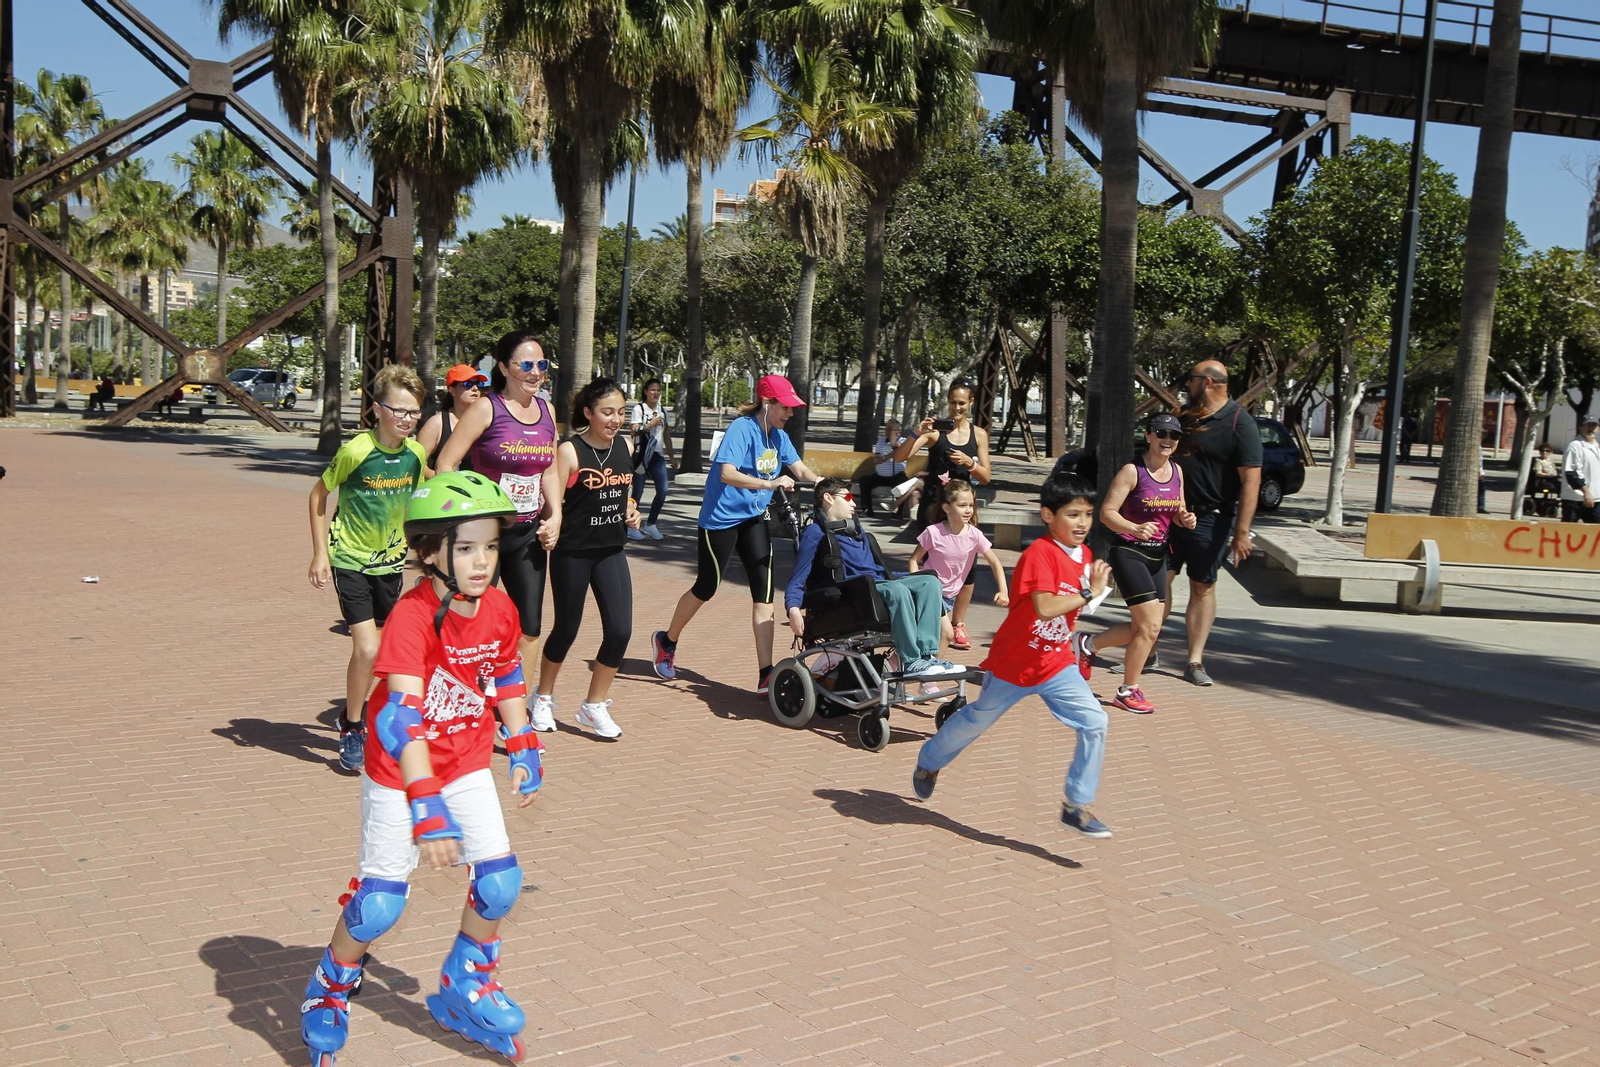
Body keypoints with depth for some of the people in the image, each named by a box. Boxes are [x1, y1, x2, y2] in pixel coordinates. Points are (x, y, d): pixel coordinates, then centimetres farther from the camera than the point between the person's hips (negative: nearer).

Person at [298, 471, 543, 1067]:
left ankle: (465, 988, 26)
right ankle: (329, 991, 27)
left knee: (500, 881, -1)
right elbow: (403, 717, -37)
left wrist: (524, 751, 12)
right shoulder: (411, 618, -28)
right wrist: (428, 809, -44)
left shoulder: (500, 610, -9)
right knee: (380, 901, -4)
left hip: (468, 766, 5)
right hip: (400, 775, -5)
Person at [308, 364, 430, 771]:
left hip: (389, 562, 5)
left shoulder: (416, 454, -5)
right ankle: (351, 730, 7)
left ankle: (353, 716, 35)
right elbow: (318, 495, -6)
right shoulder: (356, 451, -19)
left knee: (375, 651, 13)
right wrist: (320, 554, -8)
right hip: (350, 560, -5)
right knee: (367, 649, -13)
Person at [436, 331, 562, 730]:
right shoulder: (487, 408, -10)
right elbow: (445, 464, -12)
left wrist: (555, 515, 6)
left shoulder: (547, 411, 8)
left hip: (529, 533, 5)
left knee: (529, 624, 7)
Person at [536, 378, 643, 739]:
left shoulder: (625, 445, 4)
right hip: (572, 553, -5)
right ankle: (544, 696, 35)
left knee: (620, 630, -4)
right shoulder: (570, 451, -13)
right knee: (566, 628, 9)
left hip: (611, 550, 5)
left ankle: (594, 706, 13)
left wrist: (630, 509, 3)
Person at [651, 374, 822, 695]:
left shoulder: (779, 437, 5)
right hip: (722, 517, -7)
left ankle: (766, 675, -5)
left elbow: (800, 469, 7)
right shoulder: (741, 428, -18)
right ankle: (667, 640, 33)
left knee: (763, 593, -4)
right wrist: (770, 483, -40)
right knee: (706, 588, 6)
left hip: (753, 518, 7)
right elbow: (727, 473, -30)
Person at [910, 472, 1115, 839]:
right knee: (977, 719, 15)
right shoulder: (1039, 554, -24)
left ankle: (1076, 806, 1)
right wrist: (1090, 592, -32)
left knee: (1095, 723, -10)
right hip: (1012, 664, -6)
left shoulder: (1085, 555, 1)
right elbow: (1045, 607, -38)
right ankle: (929, 761, 43)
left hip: (1057, 665, 6)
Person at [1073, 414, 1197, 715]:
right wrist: (1135, 529, -33)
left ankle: (1087, 644, 33)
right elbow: (1107, 512, -16)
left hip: (1158, 555, 8)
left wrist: (1186, 519, -5)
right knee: (1150, 626, -10)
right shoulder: (1132, 471, -13)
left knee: (1145, 627, 11)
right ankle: (1128, 691, 7)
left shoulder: (1177, 471, 8)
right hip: (1129, 553, -8)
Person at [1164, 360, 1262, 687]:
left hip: (1211, 519, -5)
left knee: (1203, 588, 5)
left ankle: (1195, 663, 12)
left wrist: (1242, 531, -22)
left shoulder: (1240, 424, -12)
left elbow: (1250, 480, -16)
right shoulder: (1186, 416, 10)